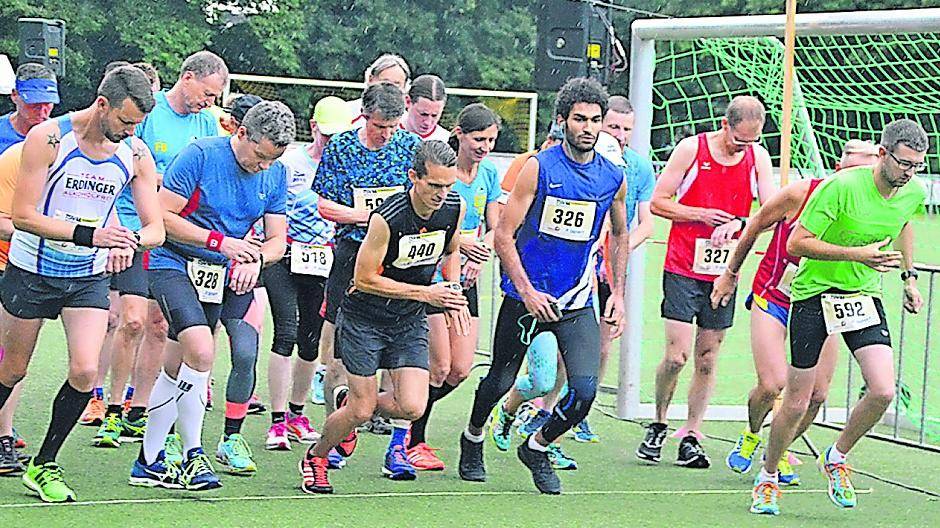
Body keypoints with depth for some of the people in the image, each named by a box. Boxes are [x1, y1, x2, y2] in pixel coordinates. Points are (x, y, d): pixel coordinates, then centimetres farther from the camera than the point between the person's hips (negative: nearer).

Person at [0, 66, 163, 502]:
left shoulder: (135, 154, -4)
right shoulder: (48, 138, -18)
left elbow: (156, 227, -3)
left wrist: (129, 241, -27)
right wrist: (89, 235, -32)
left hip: (89, 276, 3)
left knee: (85, 371, -12)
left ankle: (43, 465, 4)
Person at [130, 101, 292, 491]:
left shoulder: (276, 174, 2)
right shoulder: (201, 155, -16)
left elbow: (277, 239, 5)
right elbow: (162, 216, -16)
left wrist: (255, 259, -17)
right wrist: (221, 242, -21)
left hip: (218, 275, 6)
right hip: (172, 264, -6)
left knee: (176, 370, 10)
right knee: (201, 351, -24)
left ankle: (149, 461, 21)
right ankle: (193, 455, -15)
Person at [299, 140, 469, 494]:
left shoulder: (455, 207, -8)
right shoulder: (387, 218, -26)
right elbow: (364, 279, -19)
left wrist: (452, 291, -2)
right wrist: (425, 293, -19)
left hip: (410, 321, 5)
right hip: (364, 318, -5)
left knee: (412, 407, -10)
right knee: (362, 410, -5)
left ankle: (351, 403, 22)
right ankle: (316, 457, 25)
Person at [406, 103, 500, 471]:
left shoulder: (489, 174, 6)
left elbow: (494, 229, 10)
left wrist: (478, 257, -10)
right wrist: (458, 242, -28)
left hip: (465, 279, 6)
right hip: (430, 275, -6)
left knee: (460, 370, 2)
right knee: (439, 369, -7)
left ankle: (411, 424, 24)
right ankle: (414, 442, 10)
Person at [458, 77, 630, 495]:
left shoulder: (613, 178, 0)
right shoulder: (538, 168, -11)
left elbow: (620, 235, 18)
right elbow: (503, 235, -11)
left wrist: (617, 293, 10)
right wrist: (527, 291, -18)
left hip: (577, 303, 2)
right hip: (526, 295, -2)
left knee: (585, 389, -12)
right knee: (501, 379, 12)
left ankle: (537, 448, 14)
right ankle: (473, 440, 42)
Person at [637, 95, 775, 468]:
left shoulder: (758, 157, 3)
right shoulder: (691, 149, -7)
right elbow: (658, 202, -3)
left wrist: (738, 223, -19)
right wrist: (702, 215, -14)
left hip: (723, 272, 3)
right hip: (683, 269, -3)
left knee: (707, 359, 6)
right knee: (677, 355, -10)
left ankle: (691, 438, 12)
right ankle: (657, 426, 11)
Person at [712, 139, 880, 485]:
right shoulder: (801, 193, -18)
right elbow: (755, 226, 0)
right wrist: (731, 273, 9)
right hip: (773, 297, -3)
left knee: (817, 394, -2)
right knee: (773, 385, -15)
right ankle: (751, 437, 18)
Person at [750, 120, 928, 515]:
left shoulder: (915, 194, -3)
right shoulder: (843, 186, -23)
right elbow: (796, 244, -21)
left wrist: (908, 276, 22)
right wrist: (856, 254, -28)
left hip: (864, 295, 4)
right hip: (814, 291, -4)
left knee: (883, 391, -15)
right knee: (796, 404, 1)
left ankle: (836, 459, 11)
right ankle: (767, 479, 24)